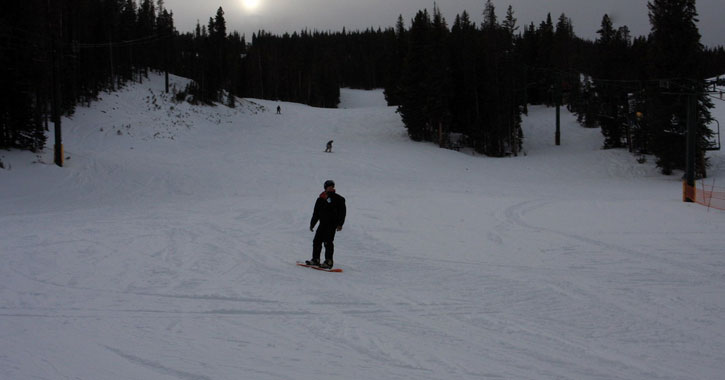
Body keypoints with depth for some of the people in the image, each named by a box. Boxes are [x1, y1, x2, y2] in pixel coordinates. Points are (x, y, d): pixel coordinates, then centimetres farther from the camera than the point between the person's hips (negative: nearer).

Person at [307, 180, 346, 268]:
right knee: (317, 241, 4)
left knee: (328, 242, -13)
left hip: (332, 224, -5)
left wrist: (340, 224, -10)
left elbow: (342, 212, -1)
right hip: (323, 223, 5)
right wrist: (312, 224, 17)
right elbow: (316, 213, 19)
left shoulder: (338, 199, 2)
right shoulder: (320, 199, 12)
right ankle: (315, 259, 15)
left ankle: (328, 262, -11)